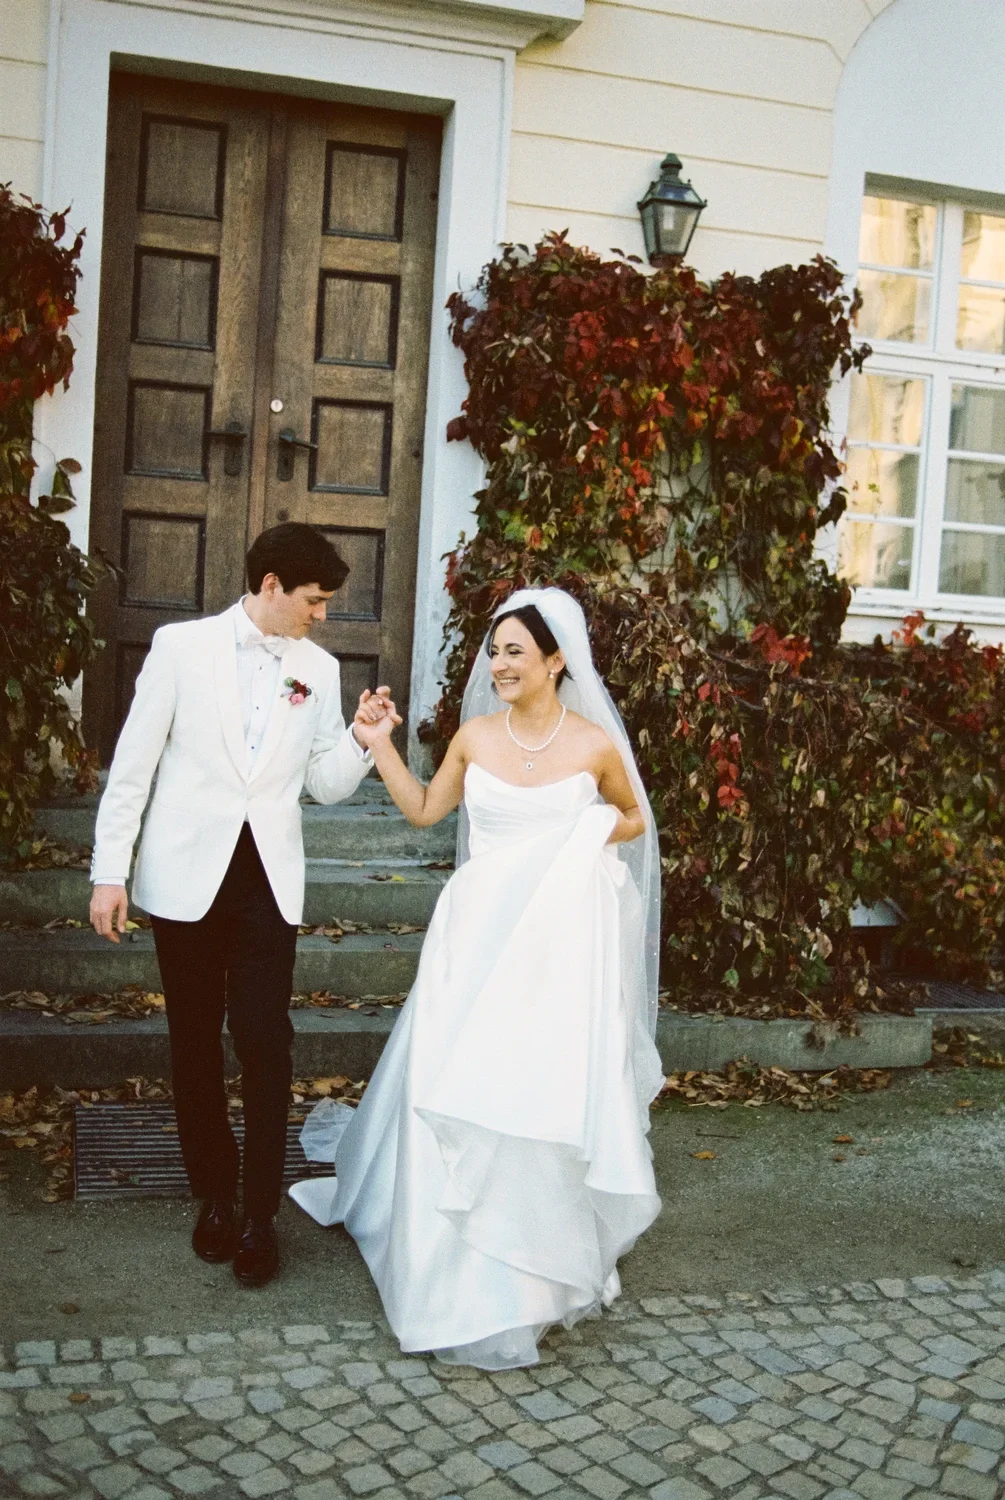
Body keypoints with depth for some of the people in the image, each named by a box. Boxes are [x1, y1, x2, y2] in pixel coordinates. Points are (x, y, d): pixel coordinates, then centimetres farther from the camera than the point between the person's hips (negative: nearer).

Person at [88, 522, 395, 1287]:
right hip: (187, 875, -1)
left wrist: (363, 735, -10)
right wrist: (110, 871, -5)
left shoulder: (319, 668, 5)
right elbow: (134, 764, -2)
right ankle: (214, 1196, 27)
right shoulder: (182, 645, -3)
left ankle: (260, 1214, 9)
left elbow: (326, 785, 8)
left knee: (265, 1044, -5)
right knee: (196, 1046, 10)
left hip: (268, 879, 1)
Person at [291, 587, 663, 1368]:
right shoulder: (475, 736, 3)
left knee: (549, 1093, 2)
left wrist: (599, 836, -8)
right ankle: (469, 1279, 23)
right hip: (479, 936, 2)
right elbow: (425, 809, 15)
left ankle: (542, 1259, 25)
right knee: (459, 1088, 3)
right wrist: (381, 745, 6)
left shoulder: (596, 745, -4)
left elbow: (634, 818, 12)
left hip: (560, 944, -2)